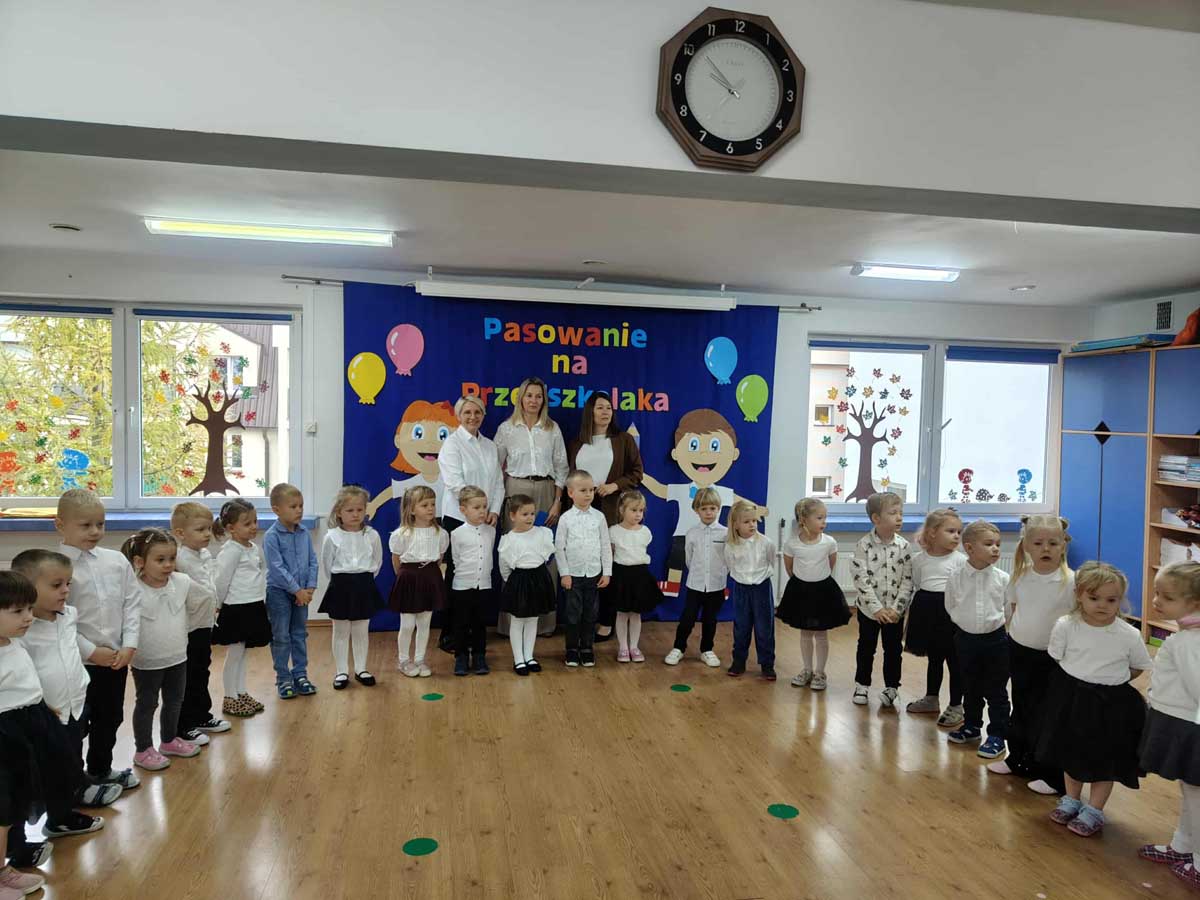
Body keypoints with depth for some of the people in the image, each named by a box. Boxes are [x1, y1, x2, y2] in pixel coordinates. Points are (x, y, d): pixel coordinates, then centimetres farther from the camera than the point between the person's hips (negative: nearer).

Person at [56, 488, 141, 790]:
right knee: (76, 723, 8)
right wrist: (91, 651, -15)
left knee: (110, 718, 19)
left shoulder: (117, 561, 1)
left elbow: (132, 602, 4)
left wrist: (129, 645, -5)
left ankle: (100, 771, 39)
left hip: (117, 658, 5)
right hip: (77, 661, -5)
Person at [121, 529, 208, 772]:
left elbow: (203, 600, 8)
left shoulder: (183, 583, -8)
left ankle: (169, 740, 39)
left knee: (174, 701, 20)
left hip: (178, 657, 5)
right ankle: (143, 750, 27)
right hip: (147, 662, -5)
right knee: (146, 704, 12)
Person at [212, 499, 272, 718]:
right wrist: (218, 606, -5)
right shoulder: (230, 551, -16)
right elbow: (221, 581, -14)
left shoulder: (255, 548, 9)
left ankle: (241, 693, 25)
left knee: (242, 653, 16)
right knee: (234, 654, 2)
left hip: (254, 608, 8)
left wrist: (262, 600, 13)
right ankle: (230, 699, 12)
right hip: (236, 610, -8)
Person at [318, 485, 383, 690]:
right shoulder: (332, 537, -9)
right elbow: (326, 566, 1)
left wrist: (365, 580, 8)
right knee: (341, 631, 8)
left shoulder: (372, 535, -3)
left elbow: (377, 562, 9)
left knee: (361, 631, 11)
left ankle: (361, 669, 24)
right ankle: (341, 671, 18)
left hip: (364, 586, 2)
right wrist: (340, 582, 5)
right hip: (341, 587, -2)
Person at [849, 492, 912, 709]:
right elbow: (861, 579, -15)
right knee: (866, 647, 14)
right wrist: (877, 608, -19)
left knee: (893, 649, 11)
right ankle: (862, 684, 29)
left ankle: (891, 687, 26)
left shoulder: (903, 546, -8)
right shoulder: (864, 544, -13)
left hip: (895, 611, 1)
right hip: (869, 608, -1)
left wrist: (897, 608, -15)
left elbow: (907, 580, -7)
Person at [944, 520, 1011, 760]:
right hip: (966, 638, 2)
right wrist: (967, 623, 6)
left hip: (996, 639, -1)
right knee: (970, 688, 17)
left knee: (996, 691, 6)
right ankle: (971, 726, 34)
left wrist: (995, 623, 0)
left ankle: (997, 735, 17)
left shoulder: (1003, 578, -11)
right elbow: (950, 608, 4)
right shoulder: (955, 577, -10)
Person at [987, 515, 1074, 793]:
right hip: (1019, 651, 5)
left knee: (1045, 716, 4)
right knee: (1020, 708, 20)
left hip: (1050, 658, -5)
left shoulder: (1071, 582, -17)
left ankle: (1054, 777, 20)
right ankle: (1018, 759, 38)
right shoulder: (1020, 575, -1)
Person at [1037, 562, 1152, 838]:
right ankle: (1071, 800, 38)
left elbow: (1139, 667, 2)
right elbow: (1057, 660, -1)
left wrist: (1112, 680, -4)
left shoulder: (1129, 635, -14)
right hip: (1072, 698, 1)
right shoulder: (1065, 626, -14)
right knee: (1072, 753, 19)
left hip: (1111, 704, -1)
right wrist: (1077, 683, -4)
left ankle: (1094, 811, 29)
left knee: (1105, 760, 11)